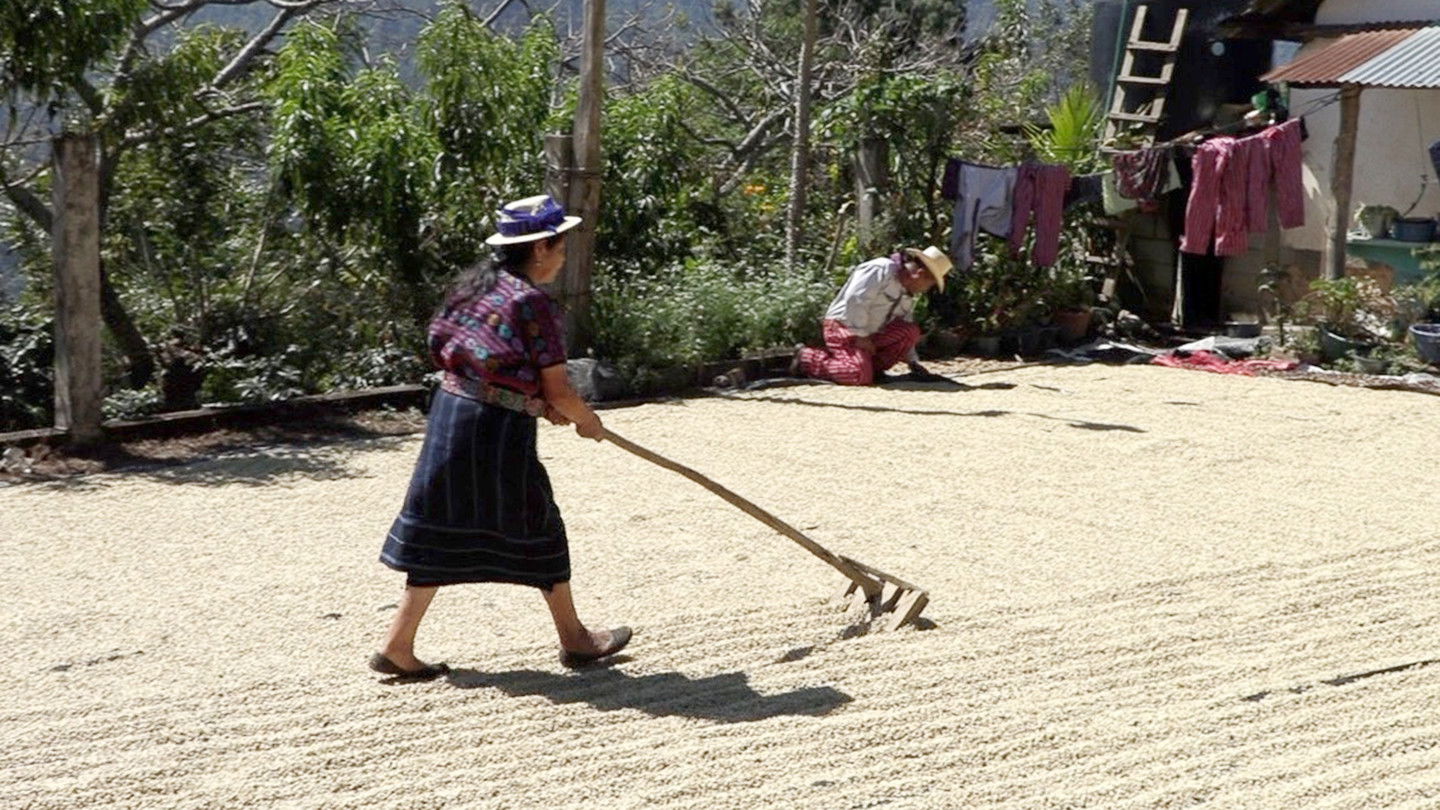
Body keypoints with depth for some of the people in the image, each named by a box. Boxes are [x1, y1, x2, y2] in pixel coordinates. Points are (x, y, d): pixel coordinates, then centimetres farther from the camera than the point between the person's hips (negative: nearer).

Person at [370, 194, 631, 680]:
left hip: (450, 408, 8)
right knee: (537, 526, 8)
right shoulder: (534, 304, -12)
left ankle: (398, 647, 13)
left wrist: (538, 403, 20)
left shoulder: (473, 288, 12)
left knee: (443, 531, 12)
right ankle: (574, 640, 24)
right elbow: (559, 391, -11)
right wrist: (589, 422, 8)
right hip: (498, 427, -7)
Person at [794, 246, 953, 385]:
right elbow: (854, 301, -24)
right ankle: (806, 359, -8)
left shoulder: (907, 295, 14)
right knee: (861, 376, -27)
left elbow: (904, 335, 18)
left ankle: (873, 366, -5)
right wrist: (860, 335, -21)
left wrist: (913, 362, 7)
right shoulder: (881, 270, -15)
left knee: (911, 331, -9)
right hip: (844, 326, -8)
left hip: (870, 334, 8)